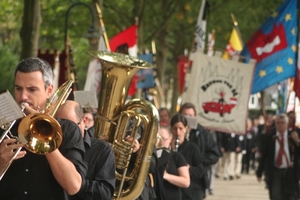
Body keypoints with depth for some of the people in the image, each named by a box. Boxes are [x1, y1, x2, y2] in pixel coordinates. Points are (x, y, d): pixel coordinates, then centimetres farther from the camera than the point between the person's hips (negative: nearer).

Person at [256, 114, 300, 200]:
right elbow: (263, 156, 4)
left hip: (290, 172, 1)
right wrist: (259, 172, 1)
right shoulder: (270, 138, 2)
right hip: (275, 172, 0)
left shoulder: (292, 136, 3)